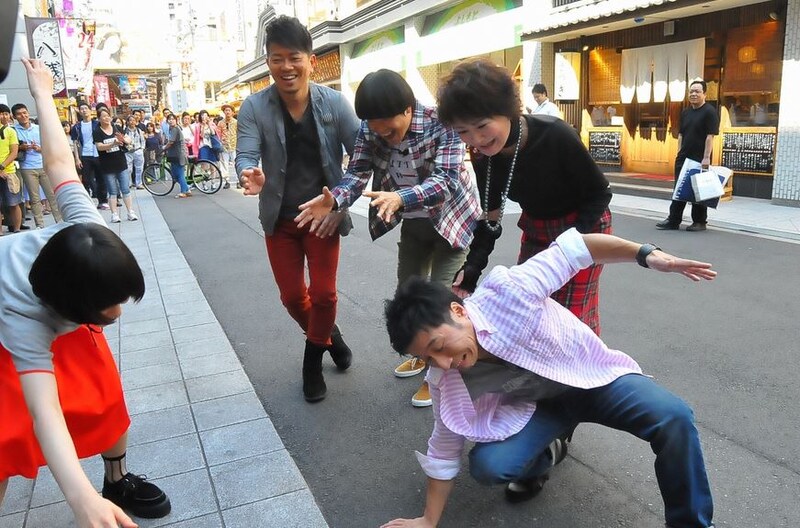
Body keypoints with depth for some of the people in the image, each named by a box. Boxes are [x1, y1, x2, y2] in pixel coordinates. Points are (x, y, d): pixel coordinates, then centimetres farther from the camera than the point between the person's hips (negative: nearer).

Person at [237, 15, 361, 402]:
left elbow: (360, 153, -10)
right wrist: (250, 176, -42)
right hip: (280, 218, 1)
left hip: (322, 214, -1)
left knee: (324, 293, 0)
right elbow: (245, 155, -18)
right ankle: (327, 334, 41)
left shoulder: (334, 102, -11)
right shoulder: (254, 108, -10)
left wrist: (342, 202, -20)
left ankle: (313, 358, 25)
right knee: (292, 296, 10)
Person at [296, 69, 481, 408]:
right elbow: (357, 172, -17)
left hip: (451, 217, -6)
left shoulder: (441, 122, -28)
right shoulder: (370, 130, -14)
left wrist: (399, 198, -53)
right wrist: (334, 200, -39)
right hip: (413, 222, 6)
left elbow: (445, 180, -36)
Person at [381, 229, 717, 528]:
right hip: (539, 404, 2)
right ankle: (545, 454, 13)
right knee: (487, 465, -22)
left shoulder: (506, 290, -33)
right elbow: (445, 449, -5)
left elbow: (572, 246, -23)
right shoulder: (446, 380, -19)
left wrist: (648, 254, -24)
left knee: (674, 418, -26)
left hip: (595, 375, -2)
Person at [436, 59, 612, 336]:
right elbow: (489, 222, -9)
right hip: (535, 230, 5)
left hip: (583, 227, -5)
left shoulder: (555, 135, -31)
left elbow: (600, 194, -19)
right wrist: (468, 275, -23)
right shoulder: (482, 157, -16)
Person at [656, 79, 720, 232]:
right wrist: (679, 153, 10)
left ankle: (700, 222, 11)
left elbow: (710, 136, -13)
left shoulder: (709, 112, -7)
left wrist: (706, 157, -19)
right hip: (684, 158, 7)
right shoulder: (686, 112, 13)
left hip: (700, 159, -7)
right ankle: (673, 220, 12)